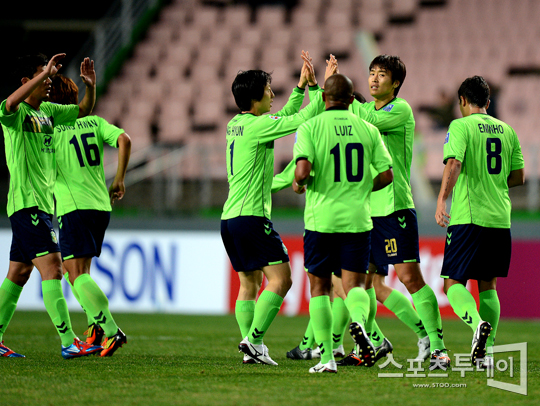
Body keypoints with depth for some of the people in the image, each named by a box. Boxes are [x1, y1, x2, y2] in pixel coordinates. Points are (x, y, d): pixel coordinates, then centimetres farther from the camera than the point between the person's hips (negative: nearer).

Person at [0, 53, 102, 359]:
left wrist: (91, 85, 3)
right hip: (27, 203, -9)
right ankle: (69, 342, -18)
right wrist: (46, 72, -36)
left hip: (43, 203, 9)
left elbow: (84, 110, 24)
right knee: (52, 267, -15)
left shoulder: (49, 111, 15)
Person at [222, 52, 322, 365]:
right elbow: (303, 120, -13)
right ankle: (254, 339, -15)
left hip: (230, 218, 9)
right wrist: (318, 87, -3)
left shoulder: (236, 124, 14)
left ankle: (251, 347, 4)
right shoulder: (258, 125, -12)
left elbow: (284, 117, 27)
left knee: (250, 283, 10)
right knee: (280, 278, -8)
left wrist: (301, 86, 24)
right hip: (252, 216, -9)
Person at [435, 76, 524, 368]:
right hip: (500, 218, 5)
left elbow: (453, 164, -18)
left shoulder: (461, 127, -3)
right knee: (488, 285, 15)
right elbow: (518, 176, 16)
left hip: (468, 217, -5)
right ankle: (487, 351, 8)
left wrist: (442, 200, -24)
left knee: (454, 283, -1)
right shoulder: (506, 130, 14)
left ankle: (478, 322, -29)